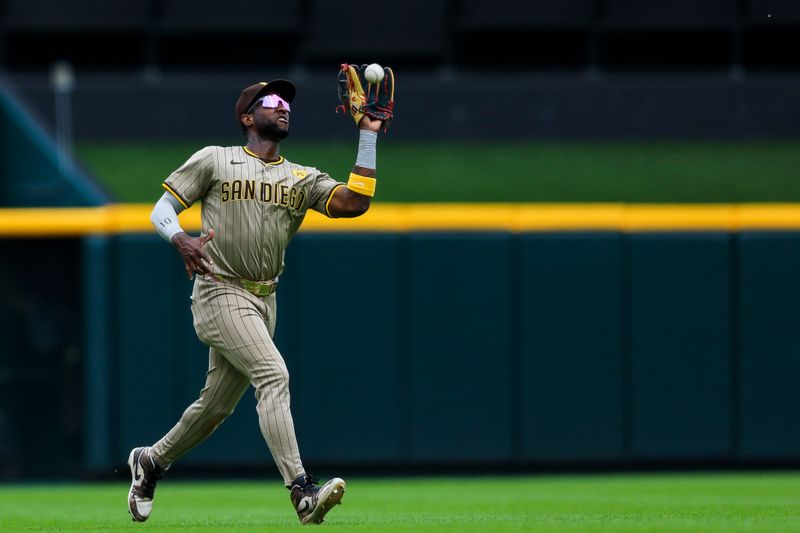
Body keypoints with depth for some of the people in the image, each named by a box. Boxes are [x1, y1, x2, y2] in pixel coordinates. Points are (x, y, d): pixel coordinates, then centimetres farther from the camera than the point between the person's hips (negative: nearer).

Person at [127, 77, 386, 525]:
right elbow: (162, 209, 2)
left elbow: (355, 202, -5)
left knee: (218, 404, 12)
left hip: (264, 301, 6)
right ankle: (302, 491, -32)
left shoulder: (302, 179, 10)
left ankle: (151, 461, 35)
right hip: (221, 293, -6)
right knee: (273, 374, -23)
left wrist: (368, 136, -6)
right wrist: (180, 239, -21)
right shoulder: (215, 161, 1)